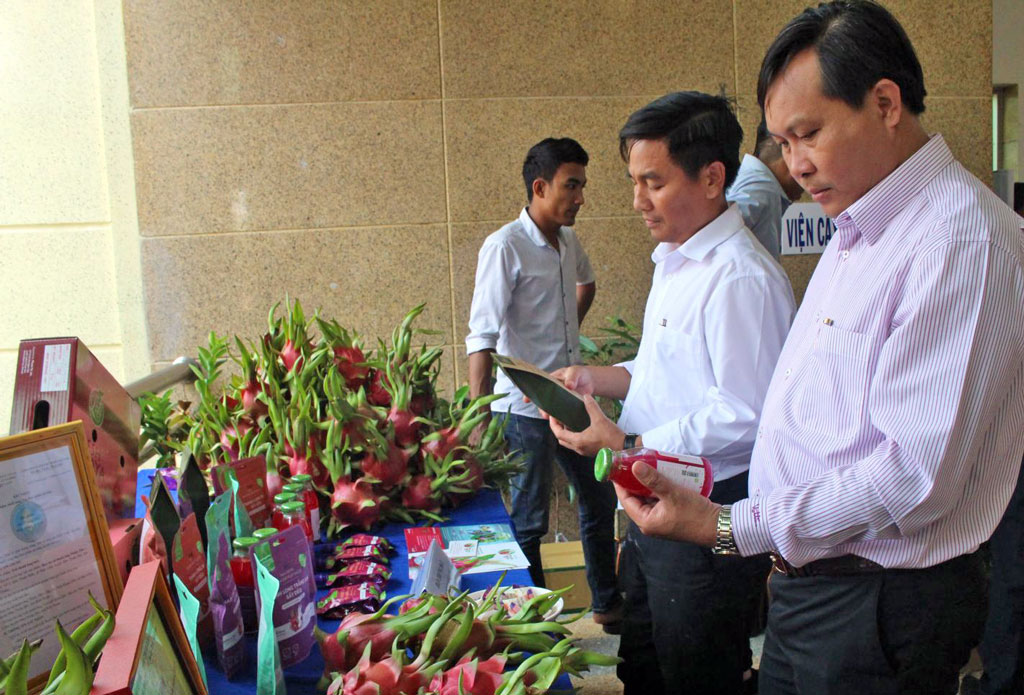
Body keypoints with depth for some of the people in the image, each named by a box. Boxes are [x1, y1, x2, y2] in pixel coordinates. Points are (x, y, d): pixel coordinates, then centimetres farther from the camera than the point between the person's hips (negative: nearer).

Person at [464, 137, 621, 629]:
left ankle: (608, 604, 34)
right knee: (528, 522, 3)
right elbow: (482, 337, -20)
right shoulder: (505, 247, -15)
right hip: (525, 408, -8)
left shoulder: (568, 241, 7)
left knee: (600, 501, 17)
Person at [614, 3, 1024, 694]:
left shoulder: (963, 241, -21)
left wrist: (730, 526, -25)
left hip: (879, 609, -8)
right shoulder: (856, 236, 12)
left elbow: (914, 474, -26)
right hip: (806, 582, 8)